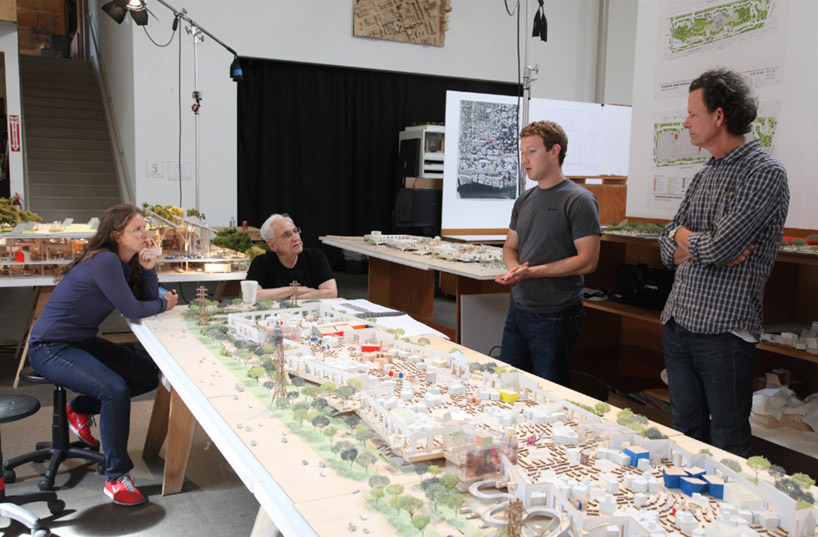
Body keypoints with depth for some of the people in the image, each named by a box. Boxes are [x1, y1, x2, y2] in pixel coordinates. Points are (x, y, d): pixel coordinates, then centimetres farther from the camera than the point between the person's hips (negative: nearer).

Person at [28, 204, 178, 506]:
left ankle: (79, 409, 20)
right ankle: (117, 478, -19)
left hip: (83, 342, 10)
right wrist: (165, 304, -3)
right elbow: (132, 310, -21)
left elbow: (149, 301, 4)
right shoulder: (104, 261, -22)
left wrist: (148, 269, -10)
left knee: (149, 375, 4)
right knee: (116, 390, -30)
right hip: (50, 349, -9)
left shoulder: (124, 262, 6)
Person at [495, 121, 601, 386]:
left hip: (555, 316, -7)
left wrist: (532, 271, -21)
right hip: (519, 308, 7)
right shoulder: (524, 200, 12)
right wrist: (513, 268, -5)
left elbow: (588, 260, -16)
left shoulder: (579, 200, -11)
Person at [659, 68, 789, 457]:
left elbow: (719, 247, -21)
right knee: (685, 433, 16)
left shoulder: (765, 173, -10)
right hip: (677, 323, 7)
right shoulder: (705, 175, 14)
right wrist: (704, 249, -10)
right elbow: (668, 249, 10)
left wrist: (684, 235, 0)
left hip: (723, 330, -7)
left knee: (729, 445, 5)